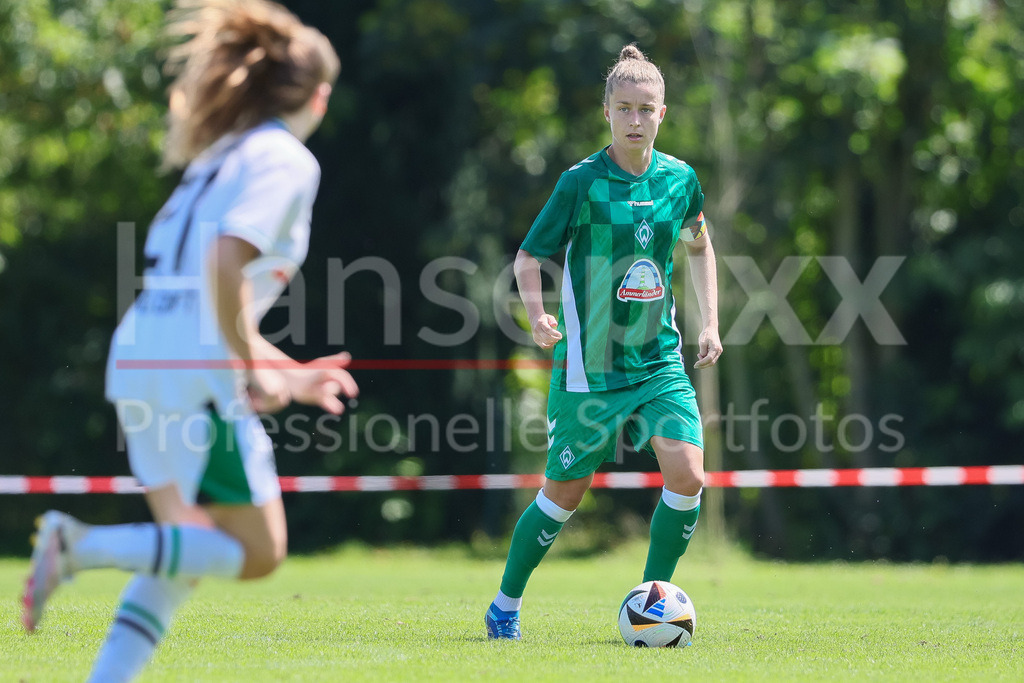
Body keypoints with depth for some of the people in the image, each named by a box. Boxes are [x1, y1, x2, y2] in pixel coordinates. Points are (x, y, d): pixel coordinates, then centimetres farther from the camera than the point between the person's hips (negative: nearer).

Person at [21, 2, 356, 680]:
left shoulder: (227, 154, 21)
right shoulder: (288, 160, -6)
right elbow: (224, 265, -21)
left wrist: (286, 372, 30)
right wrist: (255, 371, -14)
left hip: (141, 360, 9)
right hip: (198, 375, -9)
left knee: (185, 553, 15)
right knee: (257, 552, -1)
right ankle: (84, 545, -15)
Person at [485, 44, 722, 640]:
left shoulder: (680, 179, 2)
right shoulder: (582, 182, -9)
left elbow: (700, 247, 21)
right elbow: (529, 257, -5)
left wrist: (710, 323, 12)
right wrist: (538, 315, -24)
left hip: (660, 361, 3)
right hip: (589, 363, -3)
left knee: (688, 475, -14)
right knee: (566, 492, 4)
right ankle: (506, 605, 24)